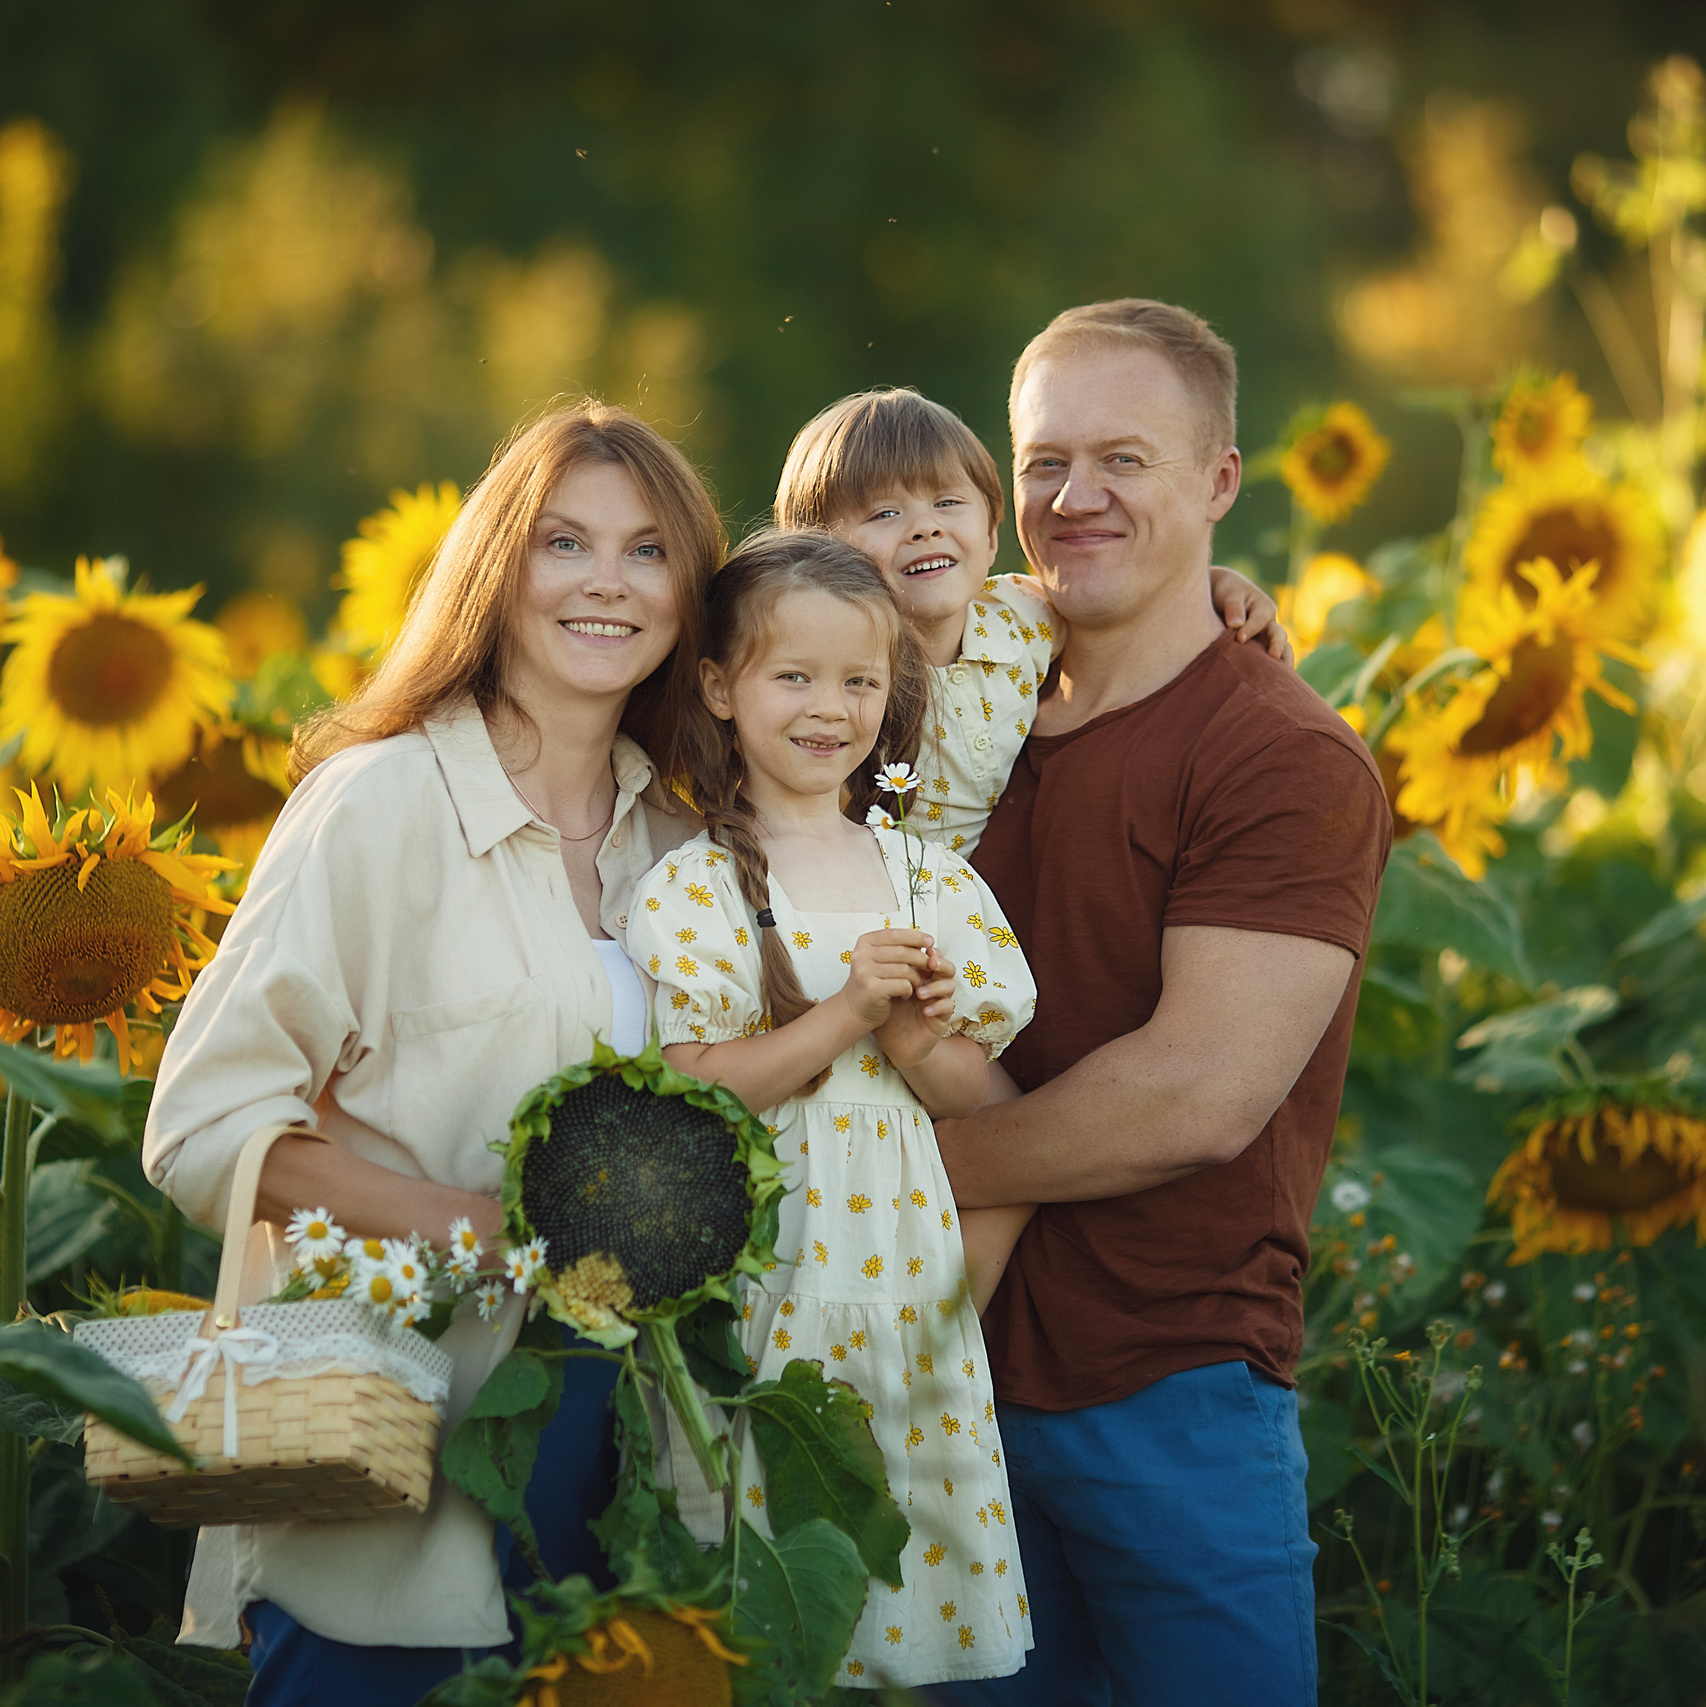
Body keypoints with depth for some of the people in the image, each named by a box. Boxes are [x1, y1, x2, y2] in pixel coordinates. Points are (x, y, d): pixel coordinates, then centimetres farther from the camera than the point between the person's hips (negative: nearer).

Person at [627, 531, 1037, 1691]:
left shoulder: (926, 875, 8)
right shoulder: (691, 888, -3)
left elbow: (973, 1091, 10)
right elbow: (686, 1091, -11)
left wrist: (918, 1047, -11)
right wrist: (845, 1016, -17)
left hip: (908, 1271, 4)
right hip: (763, 1276, -3)